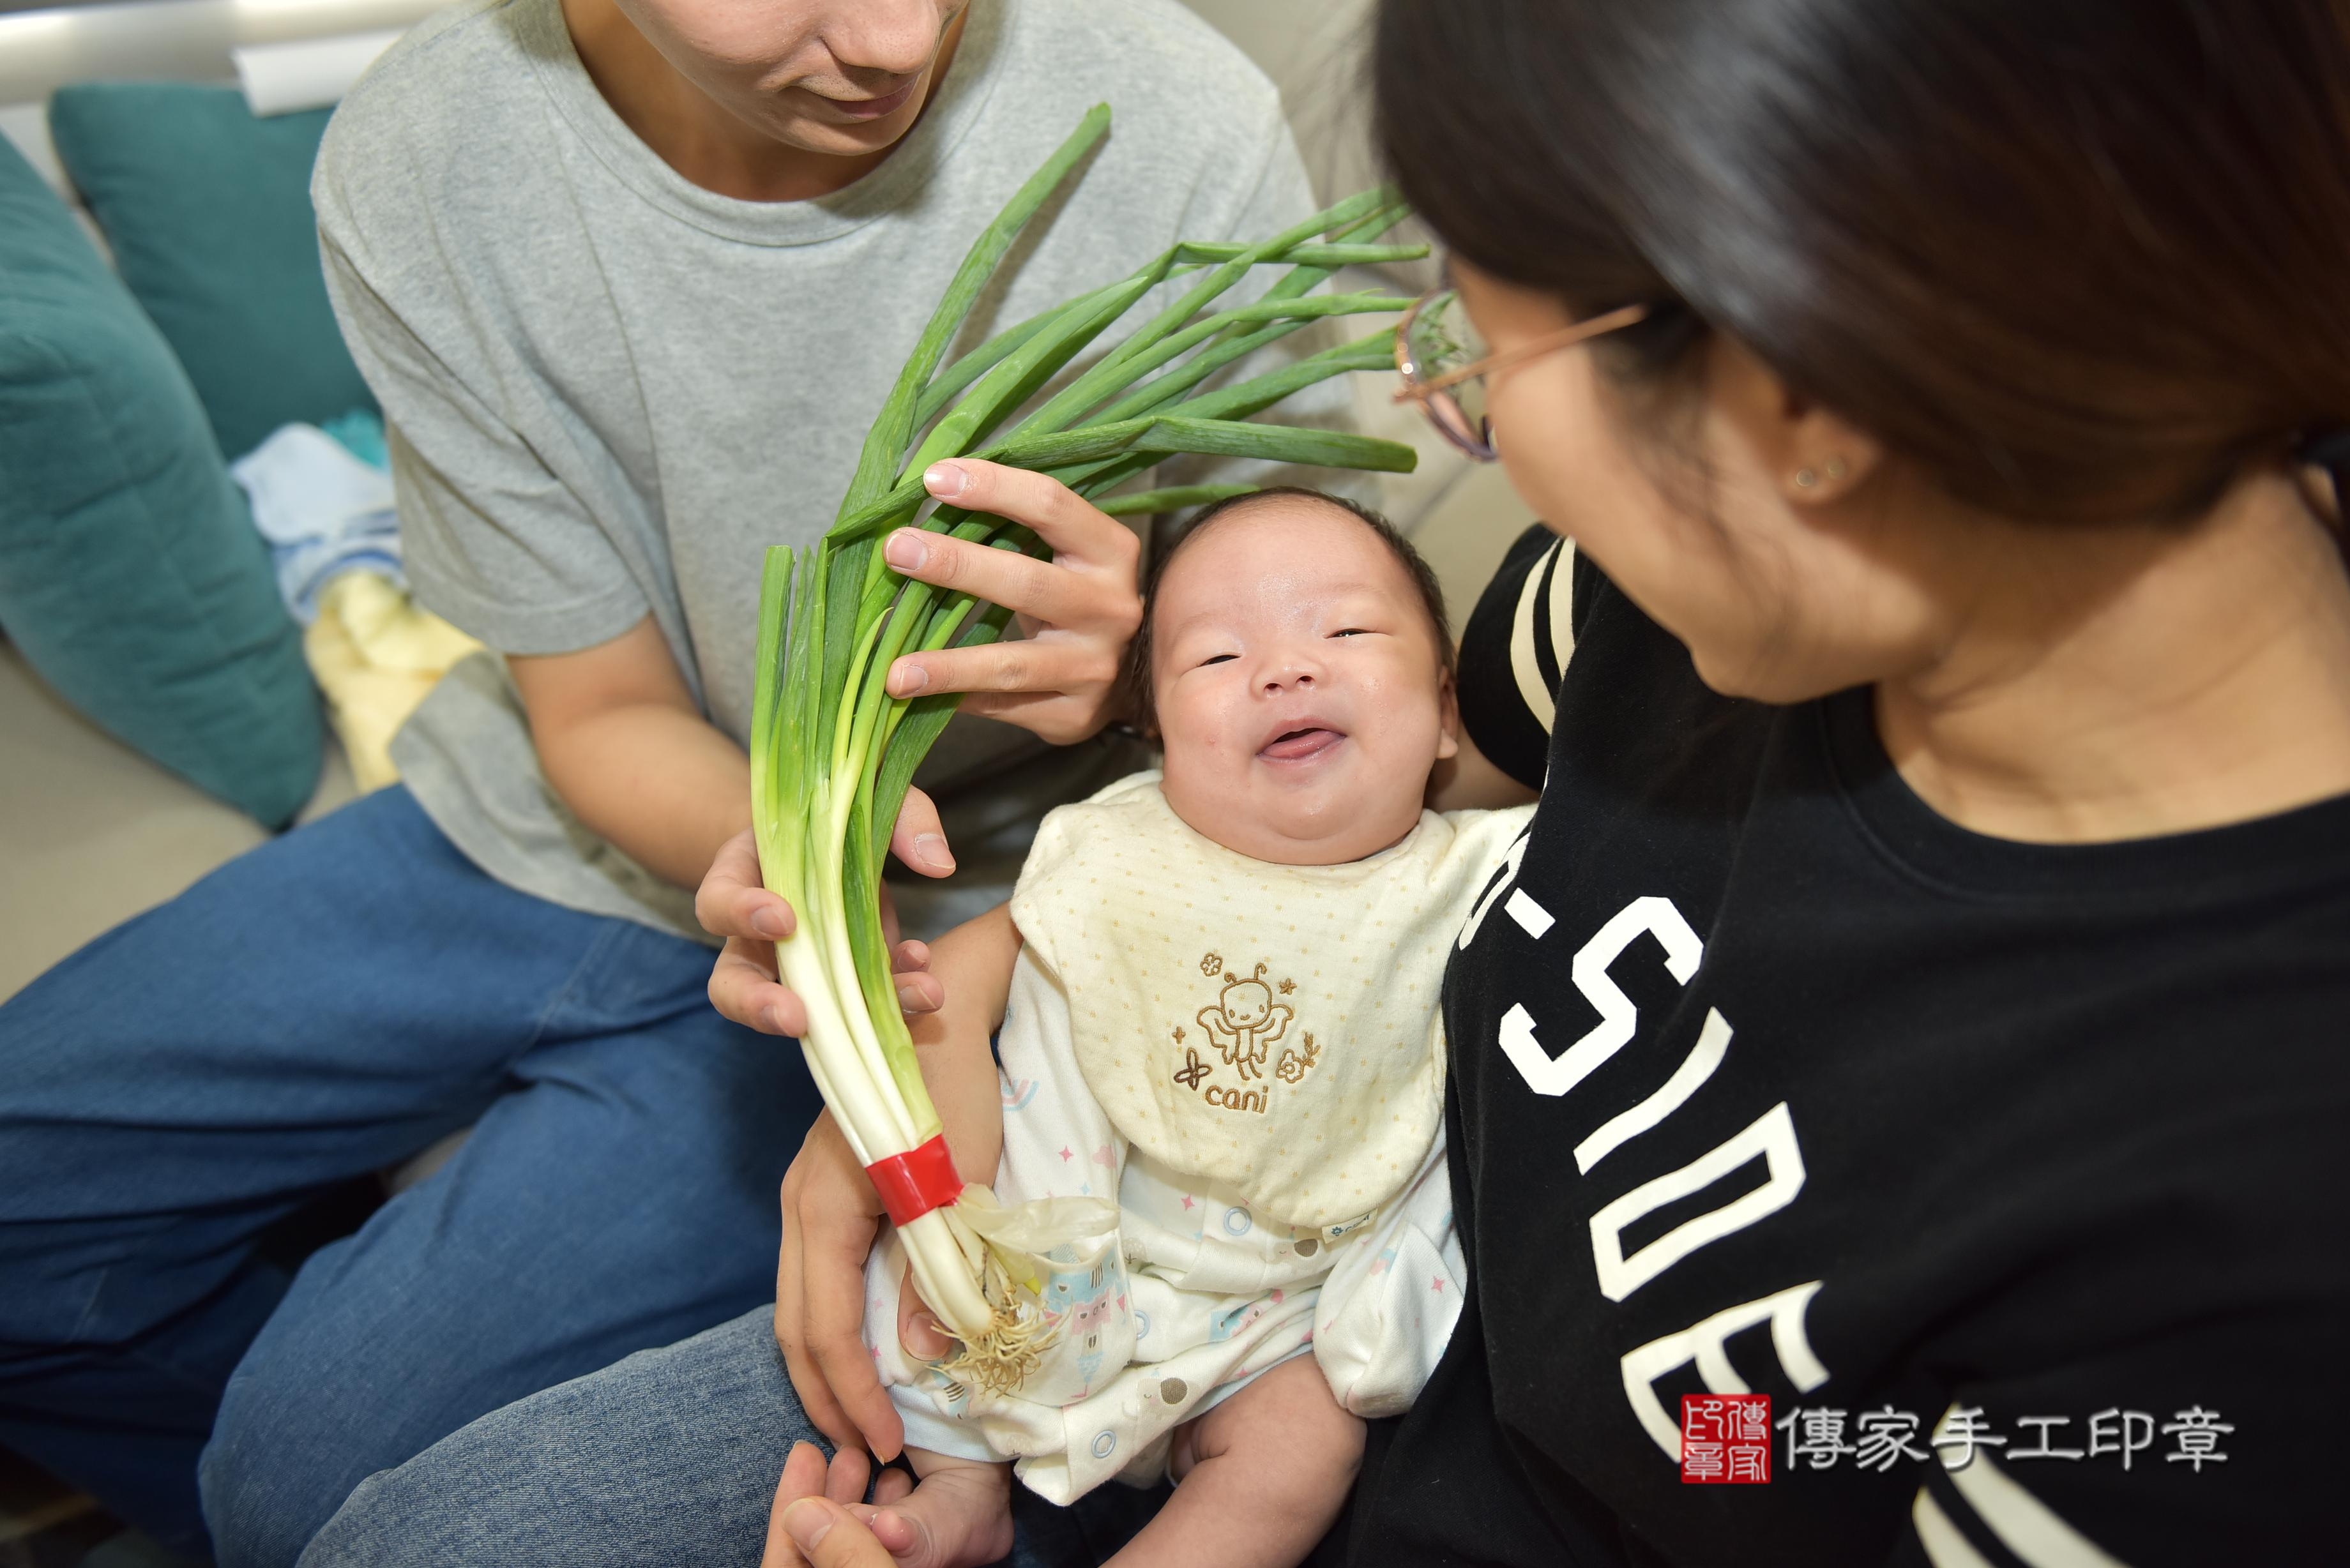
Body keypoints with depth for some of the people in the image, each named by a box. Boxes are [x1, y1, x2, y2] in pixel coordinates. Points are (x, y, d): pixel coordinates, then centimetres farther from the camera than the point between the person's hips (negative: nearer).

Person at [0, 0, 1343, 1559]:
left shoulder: (1179, 135, -23)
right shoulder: (417, 165, -16)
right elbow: (604, 710, -8)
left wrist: (1143, 661, -36)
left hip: (949, 921, -3)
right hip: (581, 828, 4)